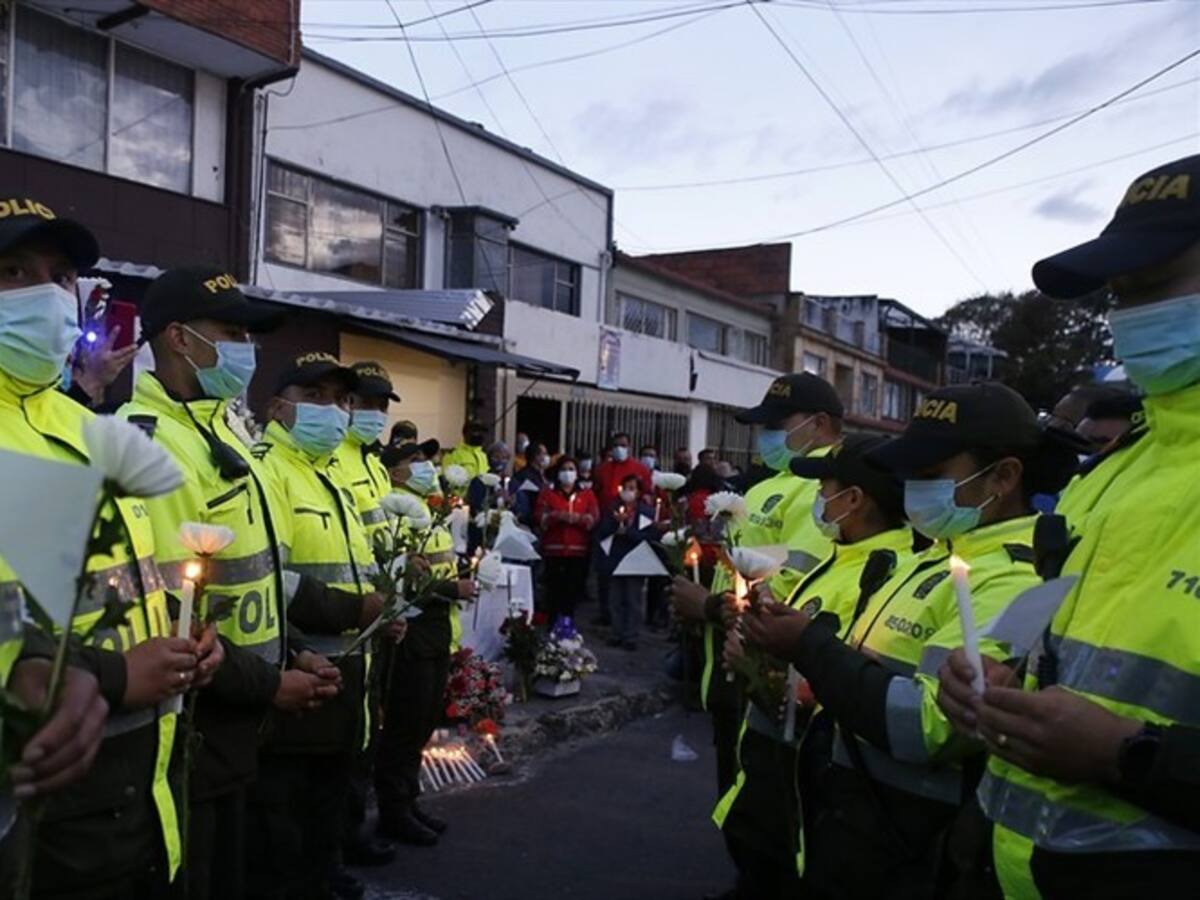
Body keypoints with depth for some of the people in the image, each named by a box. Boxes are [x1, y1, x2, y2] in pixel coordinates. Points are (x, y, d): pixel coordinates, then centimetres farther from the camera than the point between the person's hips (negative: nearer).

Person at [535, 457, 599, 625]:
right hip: (554, 550, 0)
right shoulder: (547, 493, 13)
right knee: (555, 590, -4)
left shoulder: (587, 494, 14)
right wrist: (557, 516, -17)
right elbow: (540, 517, -1)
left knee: (573, 591, -3)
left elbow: (594, 518, 0)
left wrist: (578, 518, -18)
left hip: (579, 551, 1)